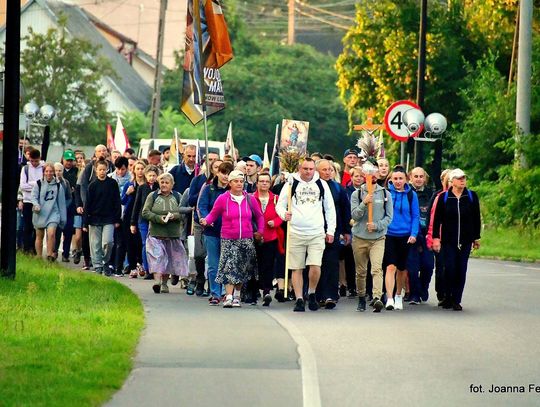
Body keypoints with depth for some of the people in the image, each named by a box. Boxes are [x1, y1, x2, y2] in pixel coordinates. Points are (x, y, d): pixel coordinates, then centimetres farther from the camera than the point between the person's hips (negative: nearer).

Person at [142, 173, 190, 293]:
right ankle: (157, 280, -25)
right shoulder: (152, 196, 5)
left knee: (169, 259, 6)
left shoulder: (177, 197, 9)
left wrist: (174, 216, -16)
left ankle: (164, 283, 16)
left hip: (173, 234, 2)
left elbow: (185, 212, 4)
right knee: (157, 257, -15)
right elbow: (145, 212, -1)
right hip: (156, 234, -2)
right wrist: (159, 218, -16)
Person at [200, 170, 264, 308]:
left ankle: (237, 296, 21)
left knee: (242, 269, 8)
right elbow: (213, 214, 3)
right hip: (228, 240, -3)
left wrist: (260, 231, 10)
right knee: (229, 267, -14)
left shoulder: (249, 199, 6)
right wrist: (206, 220, -17)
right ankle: (229, 297, -17)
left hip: (246, 239, 3)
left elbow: (259, 216, 17)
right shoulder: (223, 198, -2)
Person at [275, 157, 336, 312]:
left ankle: (311, 293, 11)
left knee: (315, 266, -12)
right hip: (296, 233, 0)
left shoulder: (322, 185, 10)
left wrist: (330, 231, 11)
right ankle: (299, 299, 11)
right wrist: (284, 214, -16)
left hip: (317, 234, 0)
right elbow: (279, 205, 6)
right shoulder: (291, 184, 4)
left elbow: (330, 209, 16)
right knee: (297, 269, 2)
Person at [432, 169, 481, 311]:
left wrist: (476, 238, 9)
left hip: (465, 240, 1)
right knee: (449, 268, -6)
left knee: (461, 270, 1)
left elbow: (476, 218, 9)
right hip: (448, 240, -1)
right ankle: (447, 298, 10)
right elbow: (437, 219, 2)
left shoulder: (472, 196, 3)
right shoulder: (444, 197, 0)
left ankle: (456, 300, 7)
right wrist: (436, 238, -3)